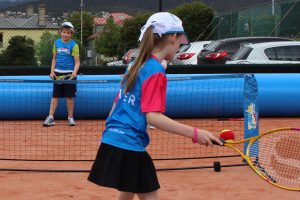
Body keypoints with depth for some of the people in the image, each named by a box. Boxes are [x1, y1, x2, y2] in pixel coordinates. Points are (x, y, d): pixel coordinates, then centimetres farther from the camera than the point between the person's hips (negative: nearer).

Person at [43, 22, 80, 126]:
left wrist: (74, 71, -25)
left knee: (70, 96, 3)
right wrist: (52, 71, 5)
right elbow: (54, 58, 14)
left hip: (69, 73, -3)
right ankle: (50, 118, 3)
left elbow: (77, 62, -7)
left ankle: (70, 117, 14)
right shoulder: (57, 43, 7)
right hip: (58, 73, 3)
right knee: (55, 95, 2)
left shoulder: (73, 45, -5)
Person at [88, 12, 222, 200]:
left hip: (112, 141, 9)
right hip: (130, 147, -9)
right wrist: (194, 133, -30)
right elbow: (152, 116, -24)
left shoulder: (137, 65, 11)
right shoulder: (156, 72, -14)